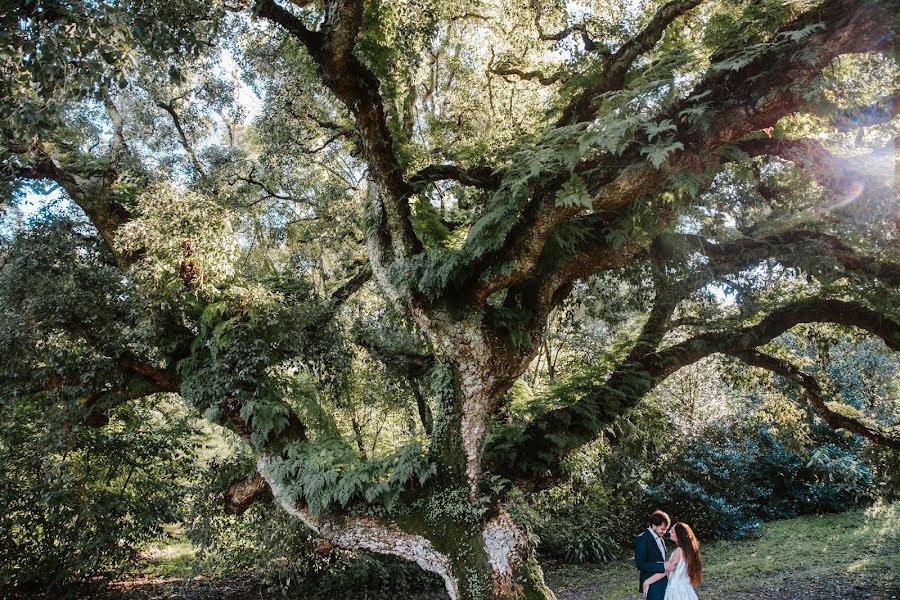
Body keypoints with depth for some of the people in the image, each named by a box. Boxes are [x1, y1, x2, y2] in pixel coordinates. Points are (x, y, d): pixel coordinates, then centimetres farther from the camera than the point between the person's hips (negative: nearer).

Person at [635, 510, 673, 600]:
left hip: (662, 582, 8)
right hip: (652, 585, -8)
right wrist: (663, 567, -25)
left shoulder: (660, 539, 11)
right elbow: (640, 564, -21)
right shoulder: (642, 539, -15)